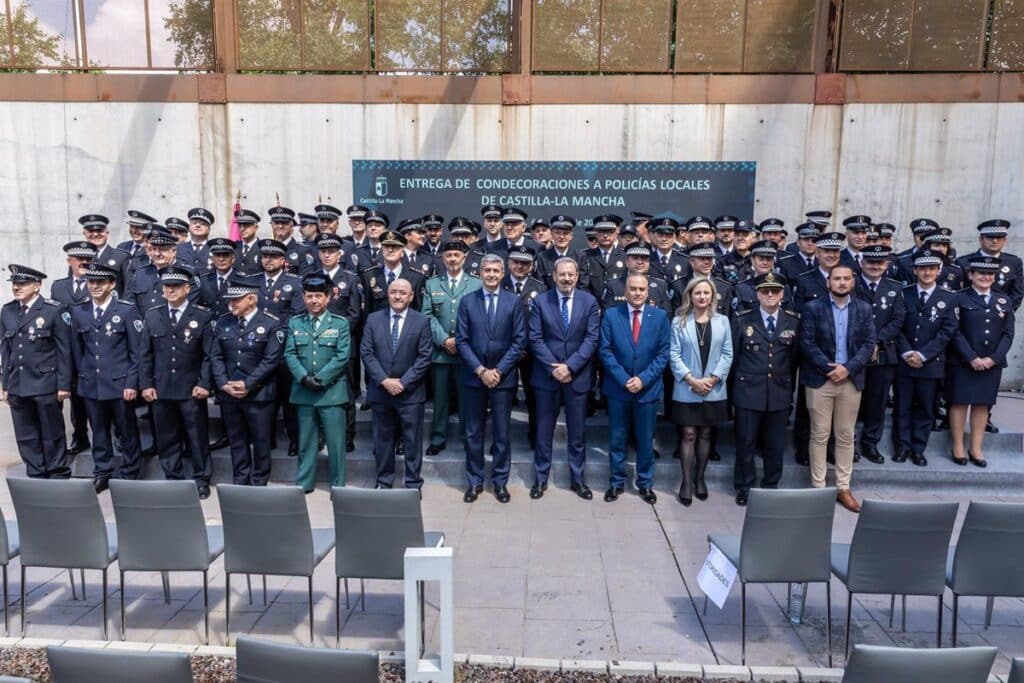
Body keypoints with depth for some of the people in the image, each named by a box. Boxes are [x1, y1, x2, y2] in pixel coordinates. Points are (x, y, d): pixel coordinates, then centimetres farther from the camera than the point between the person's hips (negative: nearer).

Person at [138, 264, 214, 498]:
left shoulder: (203, 316, -1)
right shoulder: (152, 315, 8)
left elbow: (209, 354, -3)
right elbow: (144, 354, 8)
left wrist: (204, 384, -11)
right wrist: (145, 384, 1)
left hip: (191, 389, -3)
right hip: (161, 389, 3)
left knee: (197, 437, 4)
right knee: (166, 438, 10)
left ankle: (201, 480, 16)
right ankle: (173, 479, 22)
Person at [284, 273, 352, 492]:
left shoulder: (340, 323, 1)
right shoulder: (295, 323, 9)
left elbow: (342, 356, -7)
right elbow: (290, 354, 2)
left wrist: (320, 379, -14)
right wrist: (304, 377, -14)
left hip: (332, 391, -2)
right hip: (303, 391, 3)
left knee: (335, 441, 2)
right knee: (306, 441, 11)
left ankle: (337, 485, 12)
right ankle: (304, 483, 21)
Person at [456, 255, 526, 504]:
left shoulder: (513, 301, 1)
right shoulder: (467, 301, 3)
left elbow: (519, 340, -2)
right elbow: (461, 341, -1)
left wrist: (499, 370, -10)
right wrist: (481, 370, -10)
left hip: (503, 376, -1)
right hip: (474, 376, 1)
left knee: (502, 433, 7)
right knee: (473, 432, 8)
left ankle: (500, 481, 19)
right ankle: (474, 481, 20)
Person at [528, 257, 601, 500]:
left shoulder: (589, 301, 0)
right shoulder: (540, 301, -1)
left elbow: (592, 339, -6)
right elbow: (535, 339, -4)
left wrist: (570, 366, -15)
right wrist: (554, 368, -13)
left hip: (578, 375, 0)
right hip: (547, 374, 0)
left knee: (577, 431, 10)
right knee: (544, 430, 9)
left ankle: (577, 478, 23)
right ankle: (541, 478, 22)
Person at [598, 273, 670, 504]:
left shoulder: (660, 316, -1)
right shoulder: (611, 314, -3)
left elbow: (663, 353, -3)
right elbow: (605, 351, -5)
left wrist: (643, 379, -13)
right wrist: (624, 379, -14)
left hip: (648, 388, 0)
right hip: (618, 388, 0)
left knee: (645, 440, 11)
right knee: (617, 439, 9)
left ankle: (645, 484, 26)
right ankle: (616, 482, 23)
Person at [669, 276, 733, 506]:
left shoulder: (722, 321, 5)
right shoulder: (680, 322, -1)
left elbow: (727, 354, 2)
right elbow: (674, 355, -5)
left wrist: (712, 378, -10)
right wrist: (691, 379, -14)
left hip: (713, 390, 2)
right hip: (687, 389, -2)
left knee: (705, 434, 11)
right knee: (689, 434, 0)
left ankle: (699, 478, 23)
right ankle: (686, 482, 7)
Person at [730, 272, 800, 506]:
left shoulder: (793, 321, 3)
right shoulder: (742, 320, -2)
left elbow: (795, 357, 8)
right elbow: (733, 355, 2)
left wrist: (788, 385, 8)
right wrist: (737, 384, 3)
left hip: (780, 393, 2)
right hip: (748, 392, -1)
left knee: (775, 445, 11)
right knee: (746, 443, 7)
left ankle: (771, 486, 27)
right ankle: (744, 487, 22)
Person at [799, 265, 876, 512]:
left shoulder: (864, 309, 7)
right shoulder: (812, 307, -1)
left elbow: (869, 344, 1)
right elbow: (807, 343, -7)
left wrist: (848, 368, -12)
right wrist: (828, 367, -15)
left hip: (851, 380, 3)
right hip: (820, 379, -2)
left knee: (846, 436, 8)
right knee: (819, 436, 3)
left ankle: (843, 488, 18)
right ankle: (818, 487, 11)